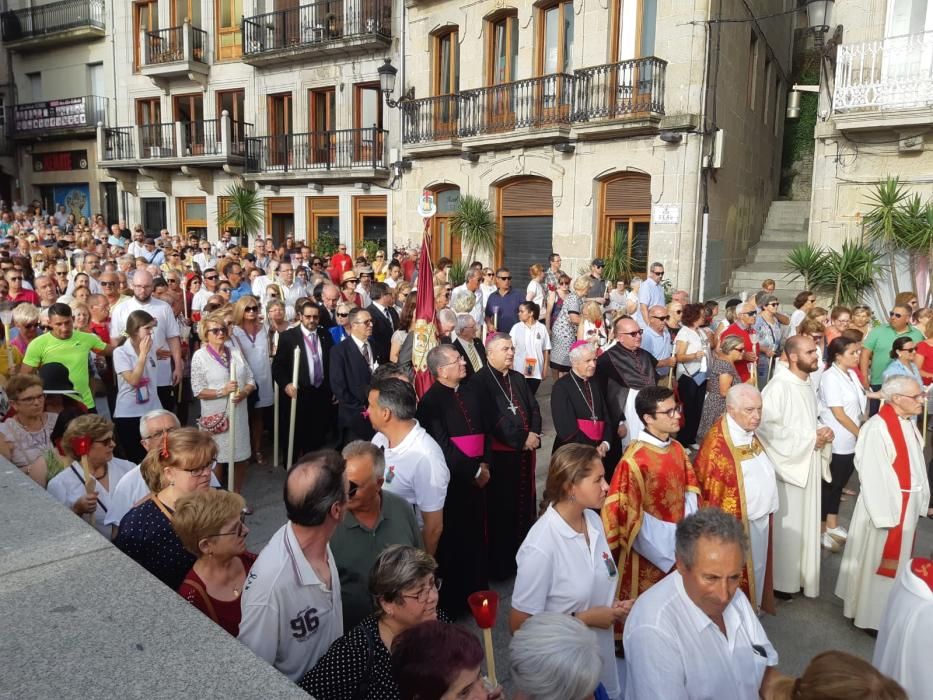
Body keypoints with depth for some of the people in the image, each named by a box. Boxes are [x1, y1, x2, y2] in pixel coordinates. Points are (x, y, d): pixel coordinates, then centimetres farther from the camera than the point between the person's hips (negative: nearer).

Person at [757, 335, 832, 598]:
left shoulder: (808, 385, 7)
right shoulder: (778, 387, -20)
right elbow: (766, 426, -26)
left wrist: (823, 431, -3)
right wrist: (809, 438, -19)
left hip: (810, 464, 8)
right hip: (789, 464, -8)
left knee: (805, 522, 16)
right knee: (787, 524, 2)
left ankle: (802, 574, 31)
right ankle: (782, 580, 18)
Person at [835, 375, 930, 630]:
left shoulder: (908, 424, 4)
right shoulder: (877, 429, -24)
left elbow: (916, 464, 9)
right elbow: (873, 476, -23)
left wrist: (919, 502, 9)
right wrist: (884, 516, -21)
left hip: (907, 506, 8)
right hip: (885, 506, -8)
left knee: (897, 560, 20)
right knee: (878, 562, 6)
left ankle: (889, 612, 36)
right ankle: (872, 616, 22)